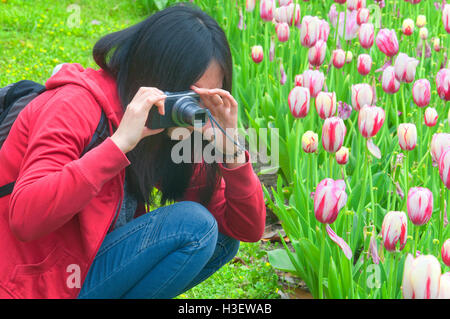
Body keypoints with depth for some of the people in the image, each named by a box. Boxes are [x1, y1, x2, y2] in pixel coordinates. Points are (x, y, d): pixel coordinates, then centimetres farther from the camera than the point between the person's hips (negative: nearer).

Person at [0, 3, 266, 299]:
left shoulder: (170, 130, 4)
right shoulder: (77, 104, -18)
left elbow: (250, 229, 3)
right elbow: (25, 219, -33)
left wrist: (230, 151, -15)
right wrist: (120, 142, -34)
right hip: (29, 287, -8)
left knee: (220, 238, 0)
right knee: (194, 226, -18)